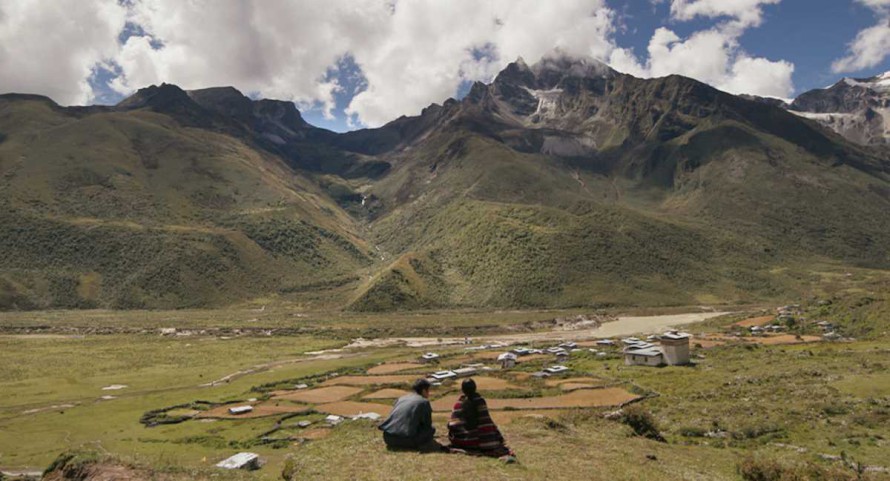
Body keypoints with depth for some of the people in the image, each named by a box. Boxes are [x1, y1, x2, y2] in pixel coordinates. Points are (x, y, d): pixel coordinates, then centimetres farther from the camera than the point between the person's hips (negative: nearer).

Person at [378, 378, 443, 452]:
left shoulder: (401, 399, 21)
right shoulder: (424, 402, 2)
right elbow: (428, 424, 5)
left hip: (388, 438, 6)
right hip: (407, 439, -6)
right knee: (431, 430, 13)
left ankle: (394, 445, 15)